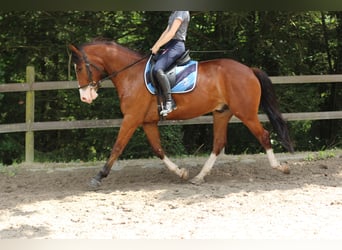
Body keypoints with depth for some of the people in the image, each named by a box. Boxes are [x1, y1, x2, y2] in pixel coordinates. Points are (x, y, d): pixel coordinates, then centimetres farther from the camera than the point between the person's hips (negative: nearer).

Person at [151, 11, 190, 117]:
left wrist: (157, 46, -13)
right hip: (169, 46, 11)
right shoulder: (174, 13, 20)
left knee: (157, 69, -29)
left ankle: (169, 101, -30)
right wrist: (155, 46, 13)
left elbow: (171, 33, -16)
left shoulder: (182, 12, -10)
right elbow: (166, 32, 22)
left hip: (176, 45, -11)